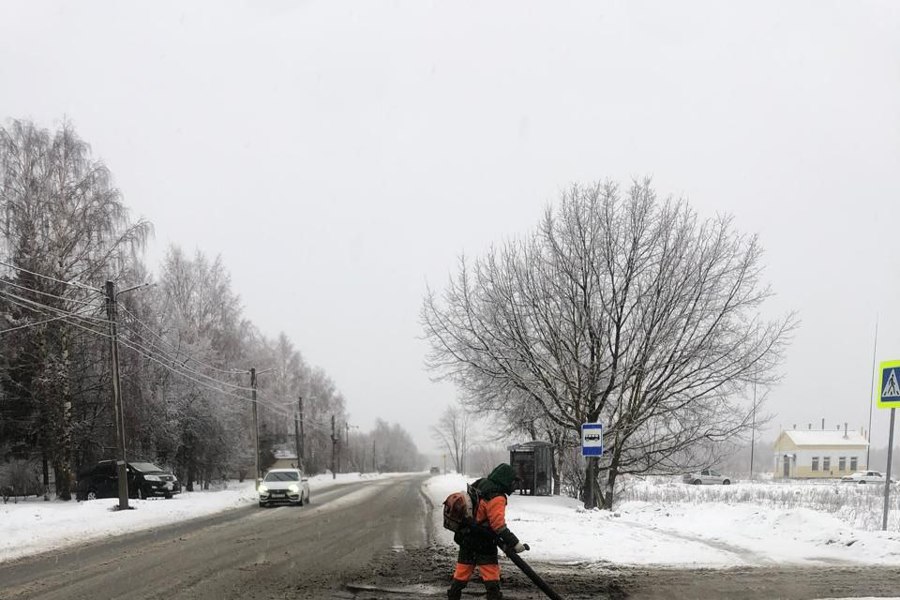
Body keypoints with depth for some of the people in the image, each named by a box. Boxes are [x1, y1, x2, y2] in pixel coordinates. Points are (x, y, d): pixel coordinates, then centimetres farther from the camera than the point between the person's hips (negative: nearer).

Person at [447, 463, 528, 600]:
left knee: (463, 570, 15)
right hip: (482, 541, -8)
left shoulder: (480, 485, 6)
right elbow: (498, 524, -24)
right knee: (491, 572, -2)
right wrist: (514, 543, -23)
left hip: (466, 537, 8)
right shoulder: (496, 497, -19)